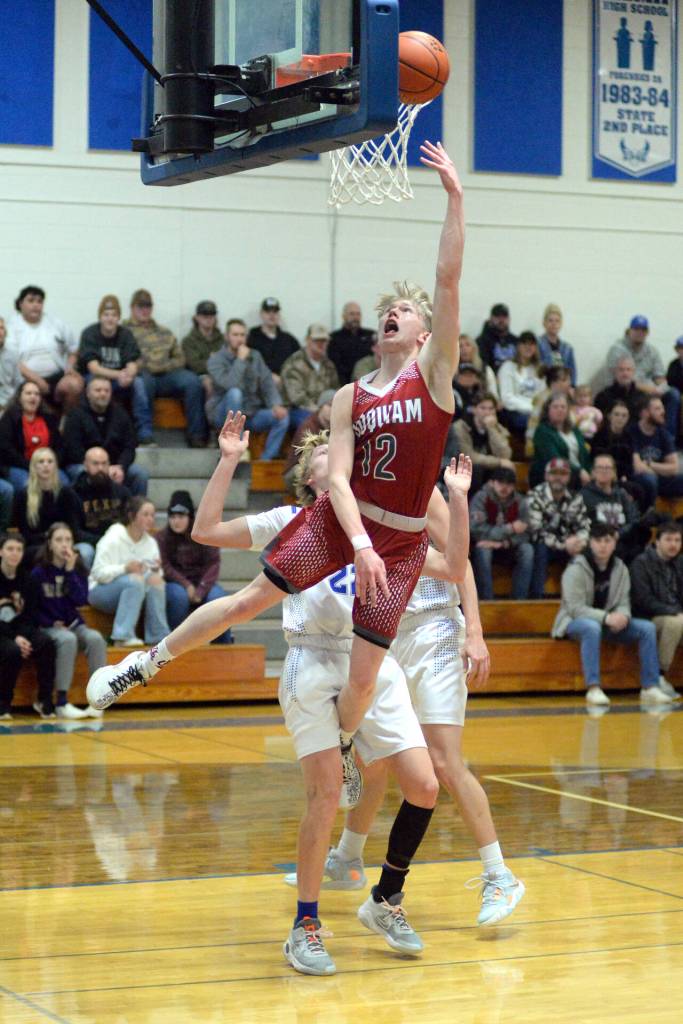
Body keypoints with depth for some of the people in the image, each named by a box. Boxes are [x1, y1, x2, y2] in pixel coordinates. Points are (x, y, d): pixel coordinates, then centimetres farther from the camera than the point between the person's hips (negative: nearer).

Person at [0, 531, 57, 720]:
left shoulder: (27, 580, 5)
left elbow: (31, 615, 4)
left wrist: (22, 636, -18)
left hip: (22, 631, 3)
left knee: (46, 644, -28)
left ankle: (45, 701, -18)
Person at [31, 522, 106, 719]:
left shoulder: (78, 569, 6)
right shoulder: (39, 572, -3)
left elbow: (81, 600, -7)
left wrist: (70, 571, -13)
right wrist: (51, 623, -12)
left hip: (73, 624, 3)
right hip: (48, 627, -3)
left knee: (95, 638, -29)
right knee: (67, 639, -37)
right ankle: (62, 703, -35)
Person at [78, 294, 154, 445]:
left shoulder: (126, 335, 1)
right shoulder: (89, 334, -8)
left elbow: (133, 365, -9)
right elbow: (93, 368, -18)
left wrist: (129, 375, -34)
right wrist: (118, 375, -34)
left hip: (120, 381, 3)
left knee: (138, 382, -27)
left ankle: (144, 434, -29)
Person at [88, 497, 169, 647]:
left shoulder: (150, 542, 6)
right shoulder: (113, 539, -13)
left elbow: (156, 573, 7)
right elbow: (99, 573, -19)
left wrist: (156, 569, -17)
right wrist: (125, 568, -33)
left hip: (134, 590, 5)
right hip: (100, 590, -5)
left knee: (156, 579, -24)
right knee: (135, 579, -34)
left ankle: (158, 637, -22)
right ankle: (122, 637, -38)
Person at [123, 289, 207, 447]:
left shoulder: (165, 333, 29)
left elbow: (180, 358, 21)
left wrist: (165, 366, 1)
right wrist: (145, 366, -12)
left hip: (166, 374, 4)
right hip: (141, 374, -4)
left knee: (192, 380, -24)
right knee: (145, 381, -40)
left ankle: (196, 435, -24)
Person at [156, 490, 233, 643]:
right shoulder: (162, 537, -2)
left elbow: (213, 563, -5)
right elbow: (164, 567, -8)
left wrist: (201, 590, -18)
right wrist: (186, 585, -20)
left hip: (201, 581, 1)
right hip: (175, 583, -1)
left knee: (217, 596, -29)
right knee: (179, 595, -36)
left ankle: (225, 644, -17)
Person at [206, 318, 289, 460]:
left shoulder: (255, 356, 8)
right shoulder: (216, 360, -8)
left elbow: (267, 383, 0)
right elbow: (229, 385, -26)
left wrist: (276, 405, -18)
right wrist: (241, 360, -20)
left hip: (251, 414, 4)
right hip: (225, 415, -4)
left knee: (282, 416, -19)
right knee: (235, 393, -35)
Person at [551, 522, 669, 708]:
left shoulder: (620, 569, 2)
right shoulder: (576, 569, -15)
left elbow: (624, 603, 2)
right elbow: (576, 608, -21)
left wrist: (622, 616, -24)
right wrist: (606, 617, -34)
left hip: (608, 622, 6)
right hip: (575, 622, -5)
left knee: (647, 628, -15)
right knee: (593, 628, -41)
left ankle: (650, 687, -17)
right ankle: (593, 689, -44)